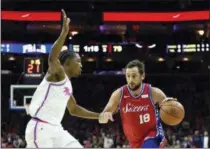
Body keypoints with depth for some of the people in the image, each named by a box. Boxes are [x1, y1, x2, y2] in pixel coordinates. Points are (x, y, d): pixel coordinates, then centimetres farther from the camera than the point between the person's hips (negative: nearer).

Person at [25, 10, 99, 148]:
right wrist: (64, 33, -40)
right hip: (40, 128, -10)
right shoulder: (57, 72, -8)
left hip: (55, 129, 10)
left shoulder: (68, 84, 18)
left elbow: (73, 109, 32)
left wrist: (99, 116, 31)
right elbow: (52, 59, -33)